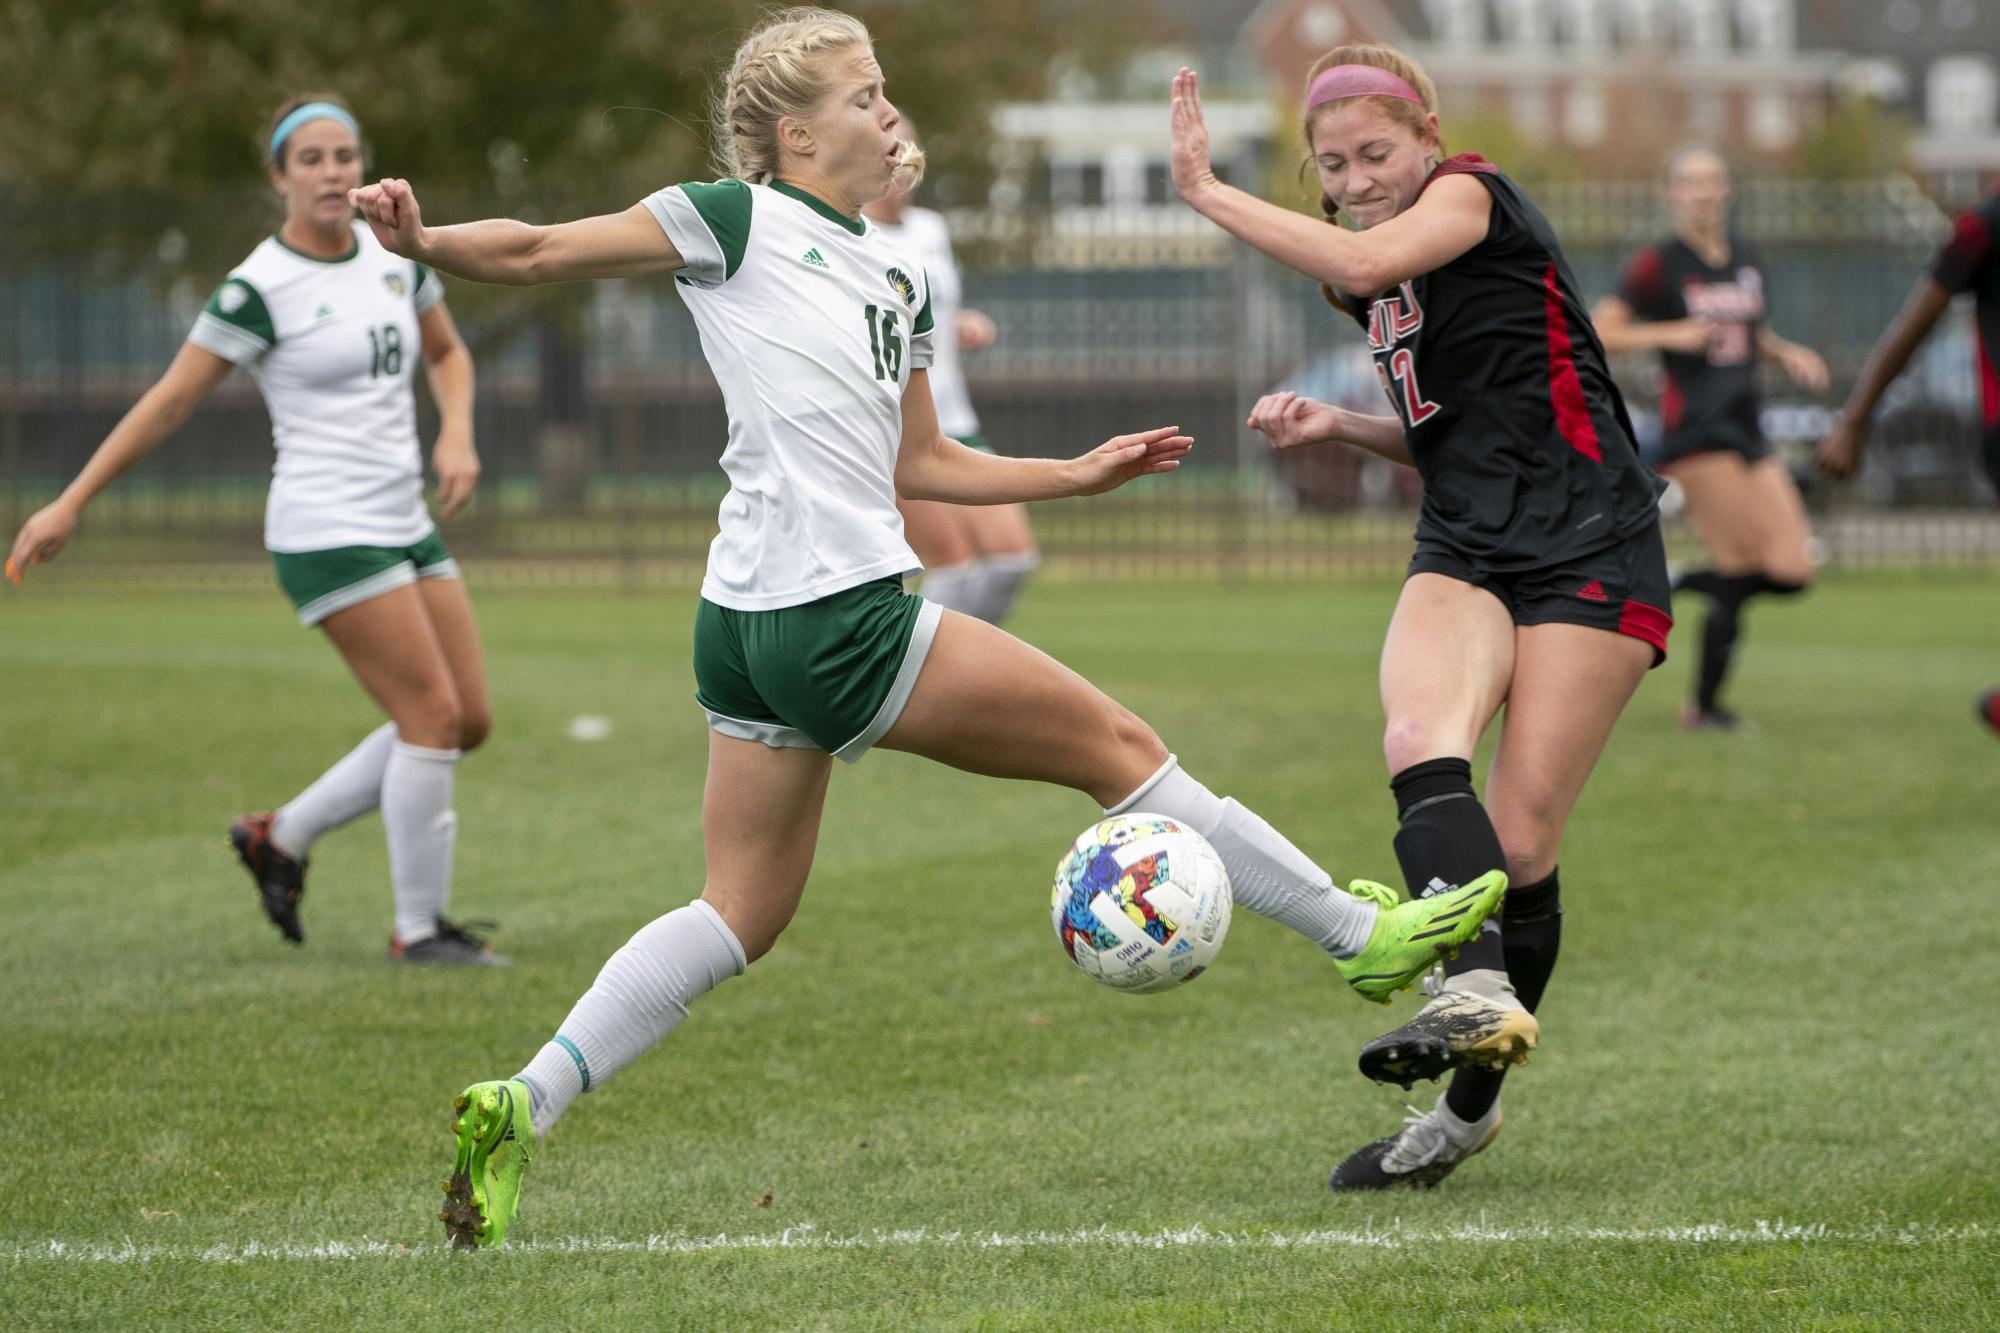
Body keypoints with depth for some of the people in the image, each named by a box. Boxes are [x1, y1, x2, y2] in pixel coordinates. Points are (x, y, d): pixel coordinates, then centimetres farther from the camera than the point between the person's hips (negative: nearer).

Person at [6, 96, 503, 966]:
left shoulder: (394, 253, 7)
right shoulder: (259, 289, -12)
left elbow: (446, 352, 23)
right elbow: (170, 402, -8)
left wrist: (456, 434, 3)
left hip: (406, 526, 8)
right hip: (326, 530, -8)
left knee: (468, 722, 6)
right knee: (433, 715, -11)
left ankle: (281, 837, 20)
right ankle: (418, 928, 2)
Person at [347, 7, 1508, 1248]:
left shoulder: (896, 274, 21)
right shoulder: (738, 222, -3)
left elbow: (921, 463, 28)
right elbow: (538, 252, -6)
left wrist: (1078, 475, 26)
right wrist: (424, 241, -23)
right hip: (842, 619, -9)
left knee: (742, 913, 9)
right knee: (1118, 745, 2)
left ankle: (521, 1105, 0)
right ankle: (1361, 932, 14)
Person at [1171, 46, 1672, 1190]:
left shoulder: (1474, 194, -5)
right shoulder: (1384, 284, 18)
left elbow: (1363, 263, -27)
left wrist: (1207, 190, -17)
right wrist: (1337, 426, 11)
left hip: (1589, 553, -6)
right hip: (1466, 551, 6)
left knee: (1521, 843, -10)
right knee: (1421, 740, -27)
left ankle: (1471, 1106, 1)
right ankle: (1479, 996, -43)